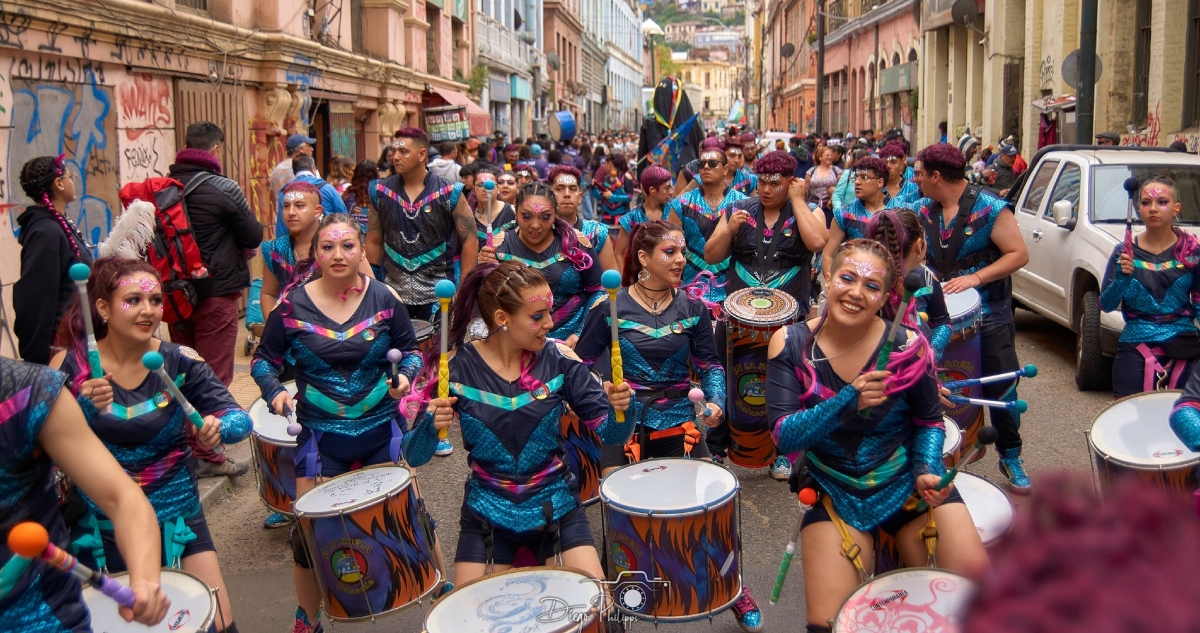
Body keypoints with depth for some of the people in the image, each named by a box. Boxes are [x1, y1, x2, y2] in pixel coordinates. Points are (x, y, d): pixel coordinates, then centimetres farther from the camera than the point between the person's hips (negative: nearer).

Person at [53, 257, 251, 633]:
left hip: (177, 519, 0)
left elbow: (240, 419, -9)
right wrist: (84, 409, -32)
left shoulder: (182, 362, -9)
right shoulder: (70, 365, -9)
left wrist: (219, 428, -31)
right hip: (100, 527, 0)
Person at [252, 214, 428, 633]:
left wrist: (406, 375, -13)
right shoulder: (293, 304, -6)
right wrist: (275, 392, -14)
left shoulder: (384, 299, -4)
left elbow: (410, 350, 7)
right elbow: (264, 360, 4)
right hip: (320, 435, 0)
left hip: (381, 431, 1)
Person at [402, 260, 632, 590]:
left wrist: (619, 408, -28)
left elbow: (612, 433, -6)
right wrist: (432, 424, -30)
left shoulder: (558, 359, -9)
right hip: (487, 513, 0)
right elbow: (415, 457, -9)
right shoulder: (457, 368, -12)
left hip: (555, 506, 0)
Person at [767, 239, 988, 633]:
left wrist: (927, 471, -15)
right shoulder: (790, 344, -11)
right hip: (835, 492, 0)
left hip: (906, 480, 0)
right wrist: (847, 401, -32)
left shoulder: (906, 345, -12)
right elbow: (784, 436, -18)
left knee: (972, 578, -18)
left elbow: (929, 421, 4)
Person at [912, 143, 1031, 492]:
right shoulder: (924, 209, 3)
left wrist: (976, 278, -24)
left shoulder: (990, 209, -14)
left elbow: (1019, 254, -15)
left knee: (1001, 389, 2)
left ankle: (1010, 457, 20)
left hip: (989, 318, -4)